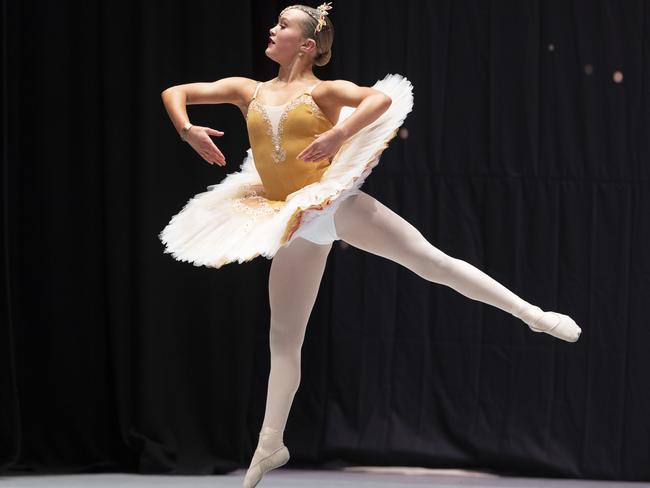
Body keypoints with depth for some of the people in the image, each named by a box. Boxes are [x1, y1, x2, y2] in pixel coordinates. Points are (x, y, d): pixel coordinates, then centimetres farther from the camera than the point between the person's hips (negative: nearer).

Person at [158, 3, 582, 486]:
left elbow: (381, 98, -17)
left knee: (431, 260, -10)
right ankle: (270, 444, 16)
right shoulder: (248, 91, 12)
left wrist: (338, 134, -30)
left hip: (337, 201, -4)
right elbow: (175, 93, 15)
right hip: (296, 223, 4)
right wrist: (187, 130, -4)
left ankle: (534, 315, -5)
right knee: (284, 340, 7)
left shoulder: (324, 90, 1)